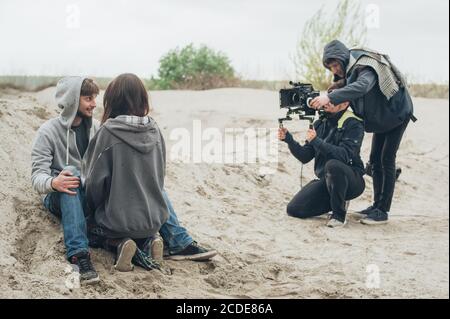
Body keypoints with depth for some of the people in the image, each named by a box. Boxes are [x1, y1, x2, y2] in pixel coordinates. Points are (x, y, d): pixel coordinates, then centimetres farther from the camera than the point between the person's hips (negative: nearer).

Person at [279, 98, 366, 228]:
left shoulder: (353, 125, -12)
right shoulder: (320, 123, 6)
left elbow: (345, 155, -28)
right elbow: (305, 157, 5)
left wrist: (316, 141, -32)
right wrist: (289, 139, -11)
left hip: (351, 181, -6)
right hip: (325, 180, 6)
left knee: (333, 165, -38)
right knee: (294, 209, -8)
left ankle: (339, 215, -19)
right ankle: (336, 202, 14)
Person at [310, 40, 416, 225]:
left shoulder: (365, 67, -31)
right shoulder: (350, 69, -2)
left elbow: (362, 86, -51)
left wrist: (330, 97, -60)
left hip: (397, 112, -9)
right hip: (381, 117, 9)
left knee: (387, 160, -11)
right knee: (375, 159, 9)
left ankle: (383, 211, -10)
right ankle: (377, 205, 16)